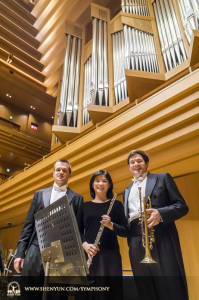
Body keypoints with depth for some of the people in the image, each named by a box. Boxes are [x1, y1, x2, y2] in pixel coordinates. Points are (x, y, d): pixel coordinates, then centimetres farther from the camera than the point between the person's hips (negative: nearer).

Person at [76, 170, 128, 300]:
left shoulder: (116, 204, 4)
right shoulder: (85, 206, 9)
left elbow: (125, 230, 1)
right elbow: (77, 230, 8)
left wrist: (111, 225, -17)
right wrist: (84, 244, -11)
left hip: (110, 255, -1)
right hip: (88, 254, 2)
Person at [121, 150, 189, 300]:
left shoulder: (163, 178, 8)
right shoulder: (127, 190, 22)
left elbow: (182, 206, -1)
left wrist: (160, 213, -19)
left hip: (161, 239, -4)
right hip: (137, 244, 5)